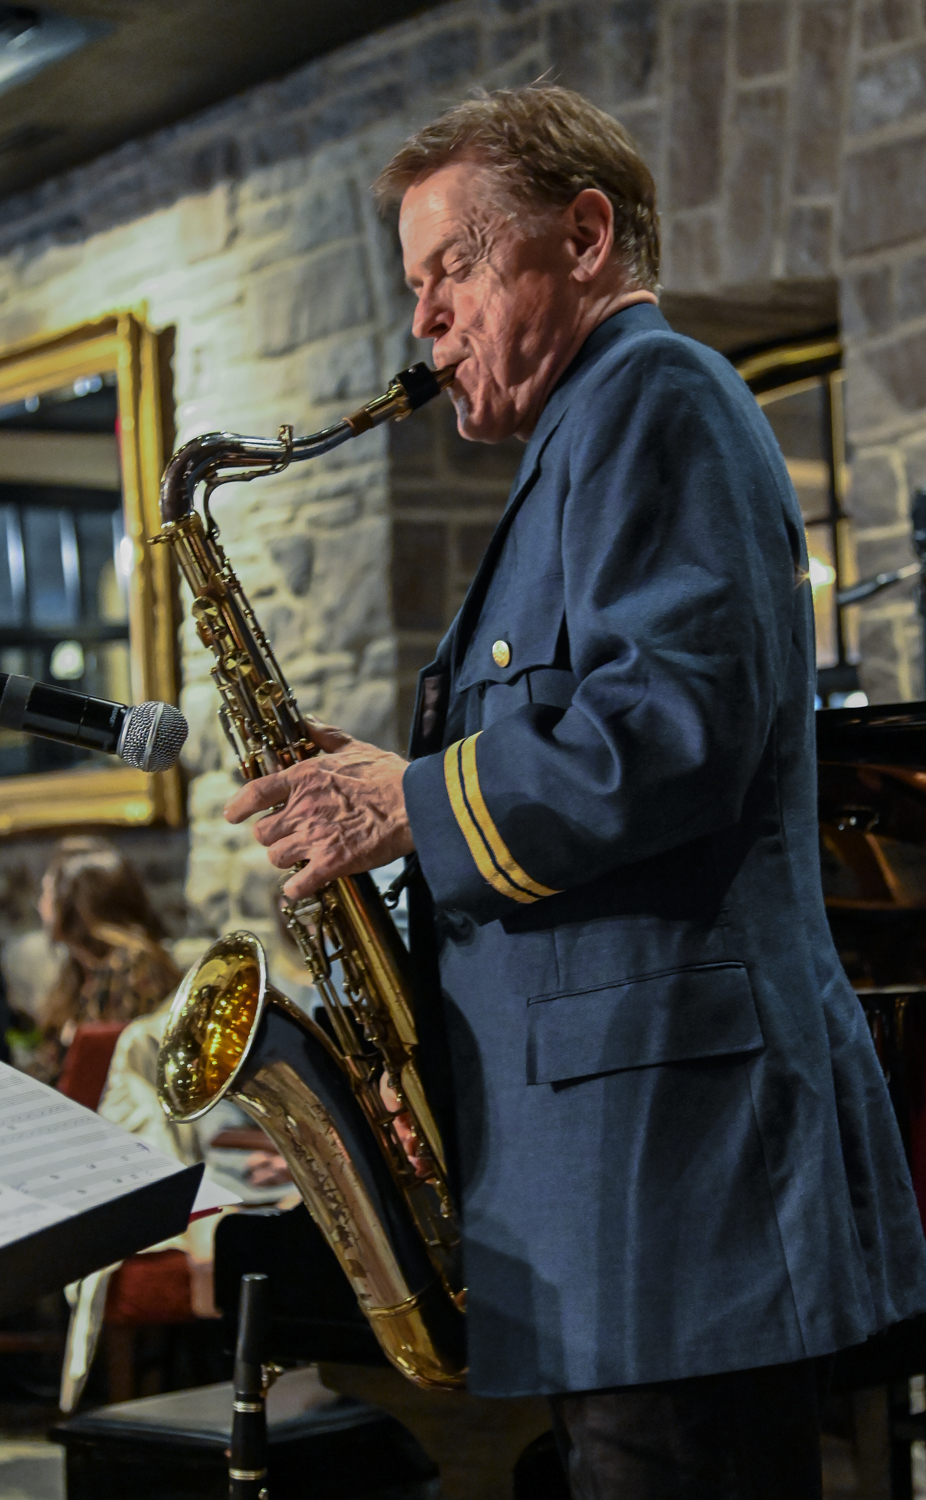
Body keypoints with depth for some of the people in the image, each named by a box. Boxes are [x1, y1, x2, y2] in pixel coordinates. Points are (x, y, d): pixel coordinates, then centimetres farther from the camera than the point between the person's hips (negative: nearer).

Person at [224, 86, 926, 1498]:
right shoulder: (592, 438, 25)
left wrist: (418, 806, -11)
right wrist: (392, 790, 12)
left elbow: (676, 727, -21)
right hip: (611, 1122, 10)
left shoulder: (653, 395, -6)